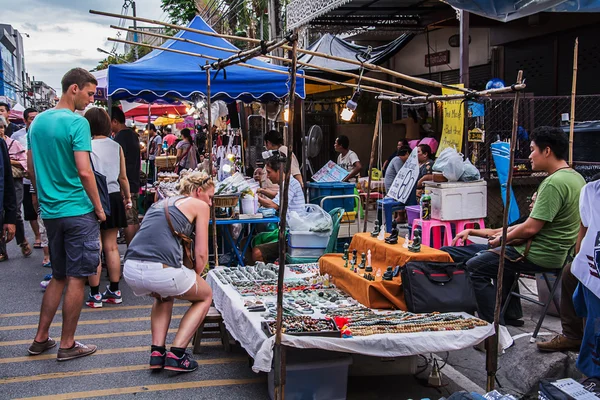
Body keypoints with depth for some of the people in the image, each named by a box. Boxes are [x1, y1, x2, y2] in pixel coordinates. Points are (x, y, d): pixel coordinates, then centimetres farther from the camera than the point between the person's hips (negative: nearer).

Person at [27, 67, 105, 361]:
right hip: (78, 211, -7)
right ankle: (67, 345, 10)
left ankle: (41, 339, 23)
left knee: (59, 276, 18)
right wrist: (99, 207, -10)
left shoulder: (37, 121, 10)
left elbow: (30, 168, 16)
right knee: (76, 278, 2)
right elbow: (84, 171, -20)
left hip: (50, 212, 8)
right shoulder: (77, 123, -14)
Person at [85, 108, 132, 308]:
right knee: (112, 247, 12)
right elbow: (123, 177, 11)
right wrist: (128, 197, 24)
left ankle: (94, 295, 8)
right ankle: (114, 291, 19)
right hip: (113, 197, 5)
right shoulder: (116, 146, 5)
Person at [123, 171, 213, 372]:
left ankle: (157, 352, 23)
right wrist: (194, 278, 21)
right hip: (162, 270, -6)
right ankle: (176, 354, 10)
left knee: (164, 296, 38)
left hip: (130, 270, 7)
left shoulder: (160, 203, 30)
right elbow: (201, 254, 4)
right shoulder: (199, 205, 11)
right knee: (205, 296, 22)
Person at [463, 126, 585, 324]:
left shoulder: (553, 183, -24)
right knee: (500, 255, 31)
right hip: (558, 251, 11)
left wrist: (502, 239, -8)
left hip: (540, 255, -11)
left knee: (474, 268, -5)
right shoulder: (576, 177, 8)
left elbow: (531, 228, -25)